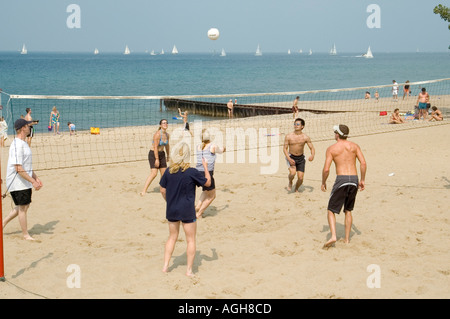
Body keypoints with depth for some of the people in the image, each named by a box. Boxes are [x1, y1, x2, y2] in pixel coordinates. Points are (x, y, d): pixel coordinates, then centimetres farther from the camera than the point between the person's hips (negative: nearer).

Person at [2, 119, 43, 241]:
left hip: (25, 183, 10)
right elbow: (19, 169, -24)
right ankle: (25, 234, 11)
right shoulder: (17, 145, -20)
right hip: (18, 182, -10)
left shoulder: (23, 143, 12)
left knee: (24, 206, 16)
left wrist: (36, 177, 18)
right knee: (22, 208, 0)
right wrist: (33, 181, -23)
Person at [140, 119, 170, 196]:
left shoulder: (167, 135, 4)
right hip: (153, 154, -7)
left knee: (164, 173, 6)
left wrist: (168, 156, 25)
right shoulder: (157, 134, -19)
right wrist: (156, 159, -22)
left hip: (161, 154, 7)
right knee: (154, 173, -16)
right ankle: (144, 190, -13)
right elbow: (155, 147, -21)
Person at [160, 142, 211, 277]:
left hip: (171, 210, 4)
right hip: (187, 211, -4)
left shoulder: (168, 171, -3)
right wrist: (205, 167, 10)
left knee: (172, 237, 19)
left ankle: (165, 266, 18)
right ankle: (189, 270, 9)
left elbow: (162, 190, 5)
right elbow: (208, 182, -2)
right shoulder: (192, 172, -15)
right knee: (191, 240, 7)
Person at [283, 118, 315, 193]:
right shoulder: (288, 136, -10)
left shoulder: (305, 137, -8)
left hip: (301, 158, 2)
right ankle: (290, 183, 8)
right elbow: (285, 148, -6)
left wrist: (312, 155, -25)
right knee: (292, 173, -27)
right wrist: (289, 159, -21)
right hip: (291, 157, -2)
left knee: (300, 178, -2)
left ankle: (296, 189, 29)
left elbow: (312, 148, -3)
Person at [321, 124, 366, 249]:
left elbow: (326, 169, -5)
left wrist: (323, 182, 10)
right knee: (348, 210, 19)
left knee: (331, 210, 5)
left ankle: (333, 236, -14)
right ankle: (347, 238, 18)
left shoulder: (331, 149, 0)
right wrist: (362, 180, 9)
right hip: (354, 179, 4)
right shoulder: (354, 146, 9)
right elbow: (363, 163, 0)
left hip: (341, 179, -4)